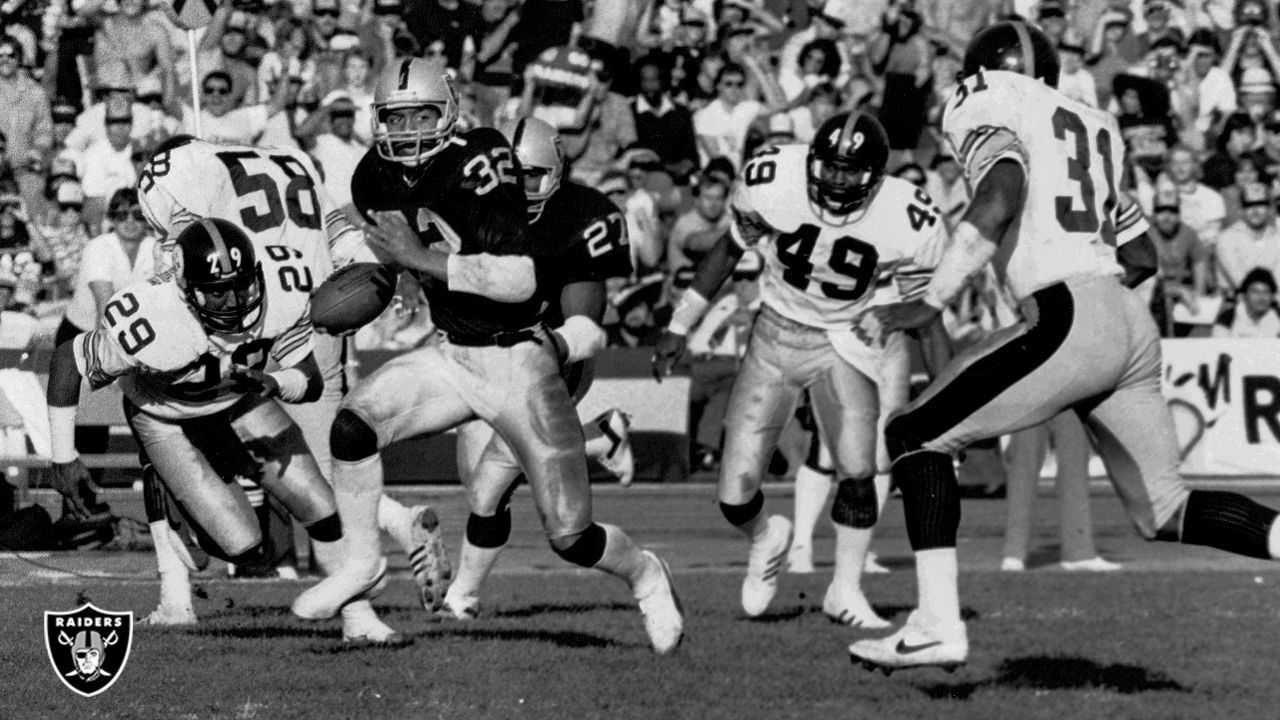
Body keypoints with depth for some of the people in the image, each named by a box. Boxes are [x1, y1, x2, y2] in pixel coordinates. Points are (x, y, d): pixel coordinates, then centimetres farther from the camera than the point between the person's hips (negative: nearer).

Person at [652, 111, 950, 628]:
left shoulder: (906, 222, -22)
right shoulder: (774, 181, -22)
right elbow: (730, 250, -2)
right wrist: (679, 327, 4)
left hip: (849, 341, -1)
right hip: (780, 331, 1)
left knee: (858, 472, -20)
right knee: (735, 496, -5)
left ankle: (846, 591, 5)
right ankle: (766, 540, 33)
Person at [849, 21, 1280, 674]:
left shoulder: (988, 110, 5)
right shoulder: (1091, 131, 26)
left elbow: (1000, 199, -17)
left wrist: (928, 304, -18)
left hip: (1067, 324, -7)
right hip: (1132, 326, 7)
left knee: (915, 436, 3)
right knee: (1164, 510, 18)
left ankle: (938, 626, -6)